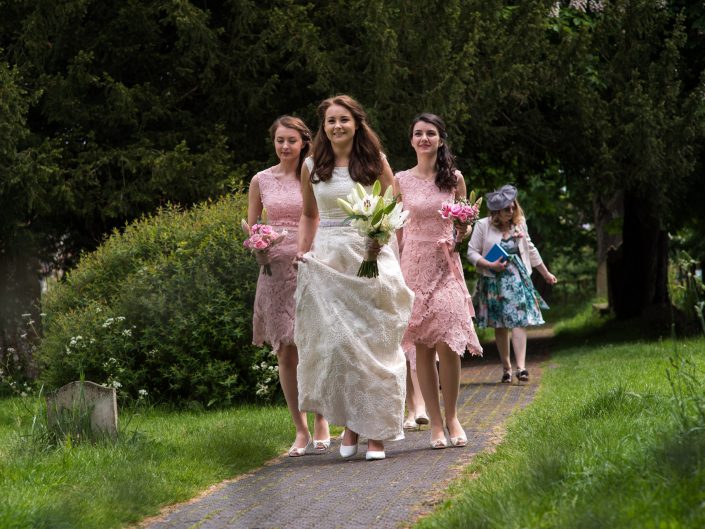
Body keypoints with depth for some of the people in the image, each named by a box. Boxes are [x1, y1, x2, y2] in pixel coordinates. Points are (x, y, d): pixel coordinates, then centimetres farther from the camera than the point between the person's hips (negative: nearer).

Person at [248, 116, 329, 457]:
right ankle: (301, 431, 9)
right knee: (285, 353, 2)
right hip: (275, 270, 2)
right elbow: (250, 226, 16)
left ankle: (321, 422, 7)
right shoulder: (261, 180, 9)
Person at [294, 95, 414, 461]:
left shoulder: (375, 162, 2)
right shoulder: (312, 167, 8)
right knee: (335, 342, -3)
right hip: (327, 261, 2)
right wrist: (302, 251, 7)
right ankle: (348, 425, 8)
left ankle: (376, 432, 1)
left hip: (370, 258, -2)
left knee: (373, 343, -3)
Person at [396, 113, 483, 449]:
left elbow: (464, 225, 13)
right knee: (421, 346, -2)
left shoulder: (454, 178, 6)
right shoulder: (401, 181, 6)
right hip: (412, 264, 1)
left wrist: (463, 232, -9)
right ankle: (435, 423, 4)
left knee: (447, 343, -10)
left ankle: (452, 417, 5)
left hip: (445, 263, 0)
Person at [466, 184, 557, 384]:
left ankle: (521, 366, -21)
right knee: (500, 326, 4)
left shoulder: (519, 224, 8)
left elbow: (530, 250, 20)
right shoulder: (483, 225, -4)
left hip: (517, 279, 2)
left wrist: (546, 273, 26)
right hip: (494, 282, -1)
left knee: (519, 321, -13)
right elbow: (472, 252, -2)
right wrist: (491, 265, -16)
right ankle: (506, 367, 14)